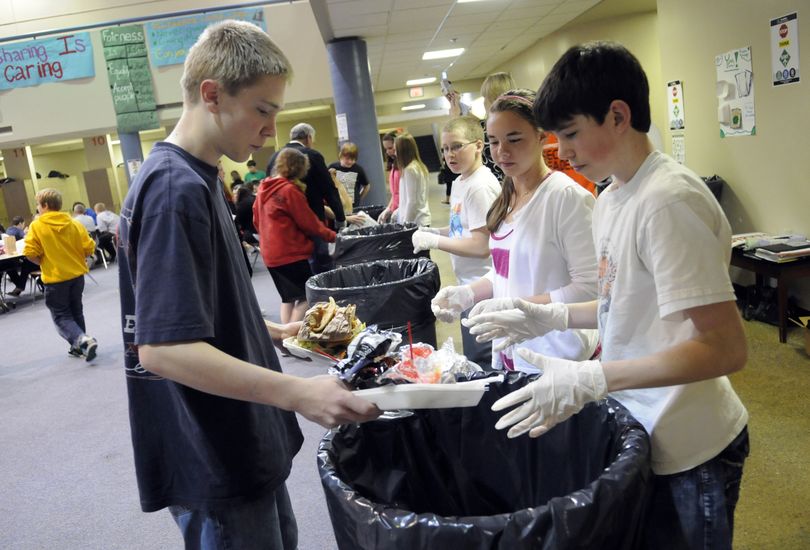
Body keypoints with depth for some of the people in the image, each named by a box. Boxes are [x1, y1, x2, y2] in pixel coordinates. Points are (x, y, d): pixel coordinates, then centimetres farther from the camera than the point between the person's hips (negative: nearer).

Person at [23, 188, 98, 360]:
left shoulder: (37, 226, -10)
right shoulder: (74, 224, -3)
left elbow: (30, 253, -15)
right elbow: (89, 248, -5)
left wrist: (43, 263, 4)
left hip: (55, 278, -4)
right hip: (77, 274, 4)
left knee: (61, 316, 4)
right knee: (76, 311, 19)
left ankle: (83, 341, -18)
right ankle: (79, 346, 27)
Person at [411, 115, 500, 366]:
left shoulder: (480, 187, -18)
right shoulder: (459, 182, 11)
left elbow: (481, 246, -22)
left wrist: (434, 241, -16)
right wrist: (435, 232, 7)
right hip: (469, 286, 10)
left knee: (480, 365, 1)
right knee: (474, 361, 19)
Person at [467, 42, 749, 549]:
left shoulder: (668, 201, -23)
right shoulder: (611, 199, 4)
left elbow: (726, 347, -25)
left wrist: (590, 380, -30)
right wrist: (556, 318, 3)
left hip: (689, 449, -8)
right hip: (643, 430, 8)